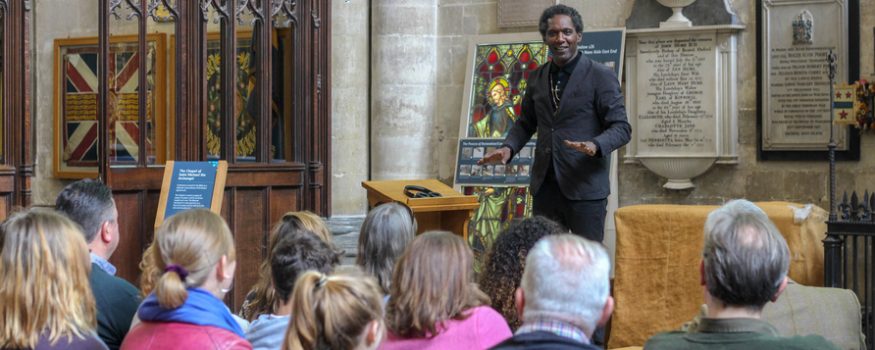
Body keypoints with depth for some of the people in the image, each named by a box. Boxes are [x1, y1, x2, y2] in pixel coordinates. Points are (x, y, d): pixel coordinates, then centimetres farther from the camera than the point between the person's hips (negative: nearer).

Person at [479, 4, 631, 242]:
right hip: (544, 186, 5)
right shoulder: (537, 78, 11)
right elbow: (526, 122, 22)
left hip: (585, 187, -5)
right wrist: (509, 147, 2)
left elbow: (621, 128, -7)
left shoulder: (601, 77, -5)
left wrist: (595, 146, -27)